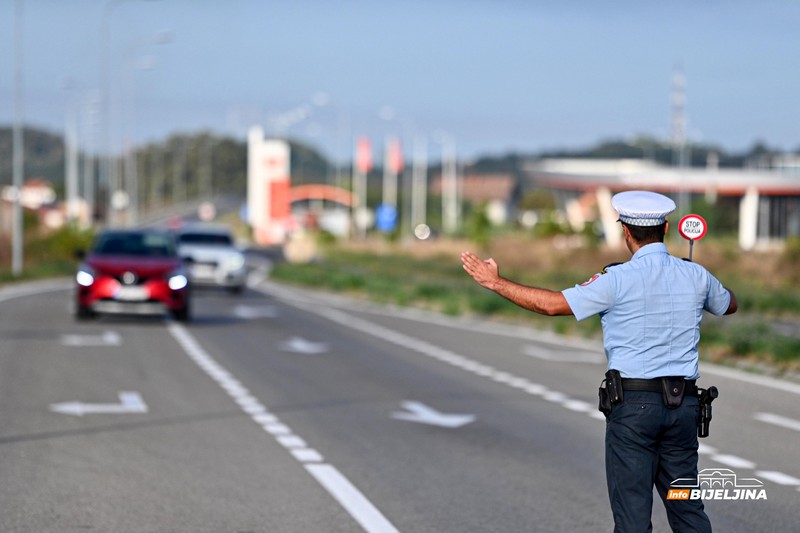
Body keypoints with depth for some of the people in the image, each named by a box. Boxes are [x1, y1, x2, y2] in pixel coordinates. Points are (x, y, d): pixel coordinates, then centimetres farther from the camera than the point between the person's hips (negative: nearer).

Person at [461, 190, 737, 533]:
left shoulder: (619, 280, -11)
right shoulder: (695, 276, 3)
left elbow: (553, 304, -11)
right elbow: (729, 305, 24)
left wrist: (496, 282, -2)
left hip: (633, 403, -4)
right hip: (683, 403, 4)